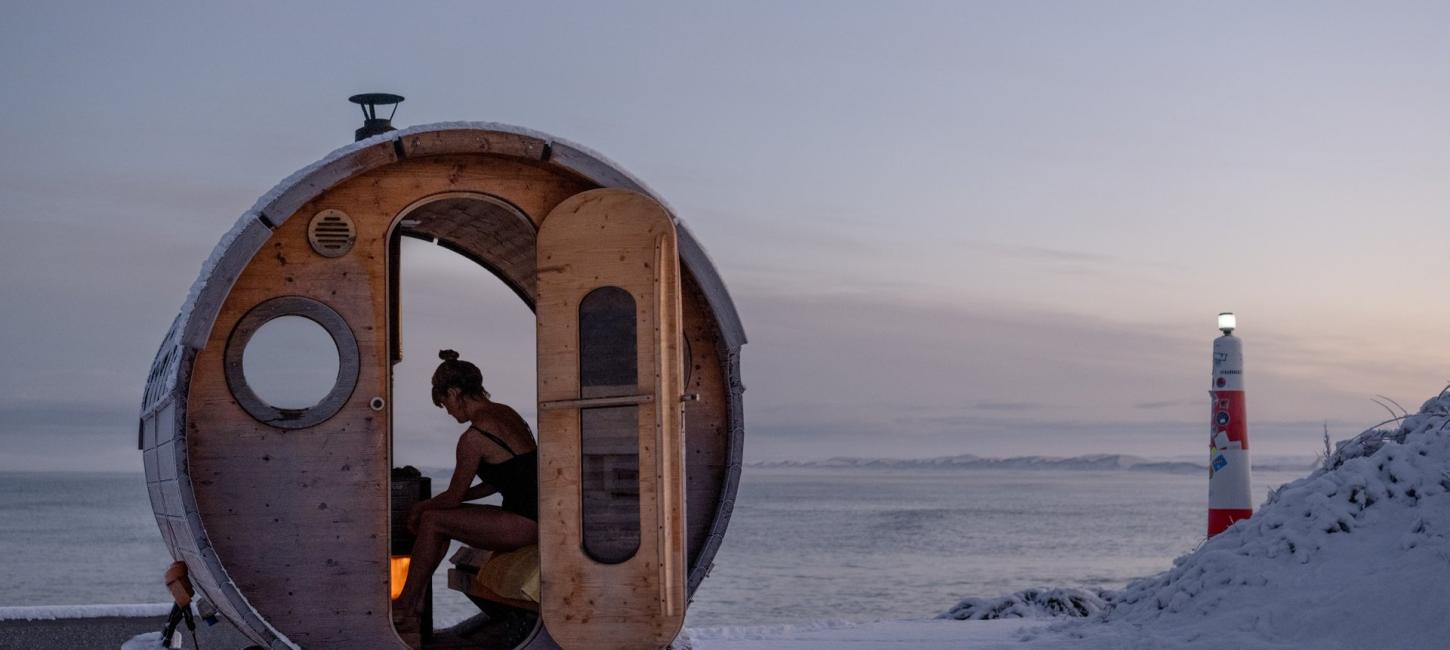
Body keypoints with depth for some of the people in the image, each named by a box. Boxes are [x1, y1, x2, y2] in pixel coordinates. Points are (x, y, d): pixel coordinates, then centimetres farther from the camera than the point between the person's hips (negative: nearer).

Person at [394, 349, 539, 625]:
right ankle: (416, 601, 17)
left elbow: (454, 496, -4)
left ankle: (407, 602, 12)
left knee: (431, 521, -2)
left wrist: (424, 507, 17)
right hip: (534, 514, 9)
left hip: (524, 524, -9)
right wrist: (430, 505, 19)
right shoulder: (505, 413, 12)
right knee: (441, 516, 15)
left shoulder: (474, 437, -15)